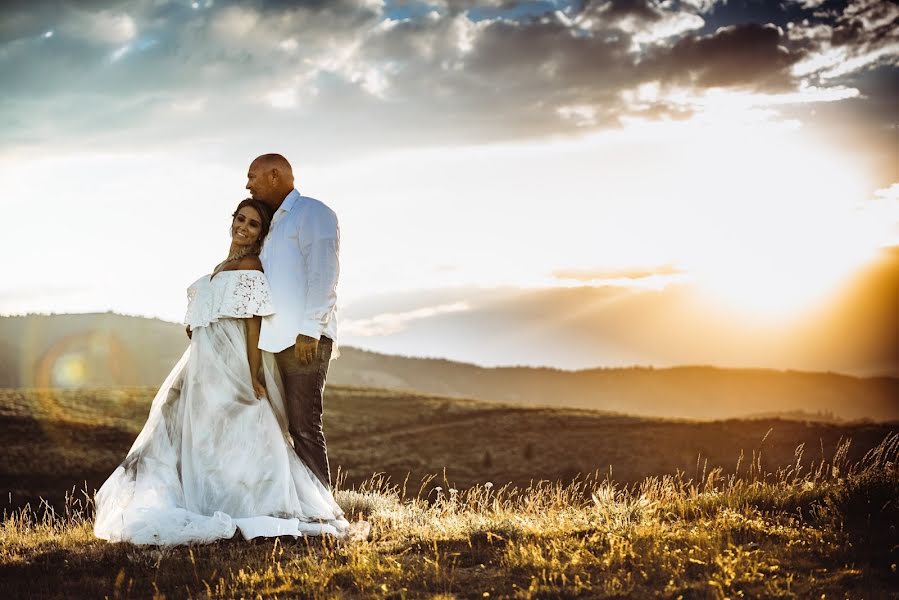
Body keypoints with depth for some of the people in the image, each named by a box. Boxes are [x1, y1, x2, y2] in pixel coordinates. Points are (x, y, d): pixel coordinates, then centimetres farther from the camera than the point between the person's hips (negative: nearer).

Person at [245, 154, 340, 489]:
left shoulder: (312, 213, 0)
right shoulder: (275, 224, 26)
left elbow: (323, 276, -10)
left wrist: (309, 332, -17)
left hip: (304, 339, -8)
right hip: (278, 342, 8)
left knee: (305, 428, -11)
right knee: (294, 427, 5)